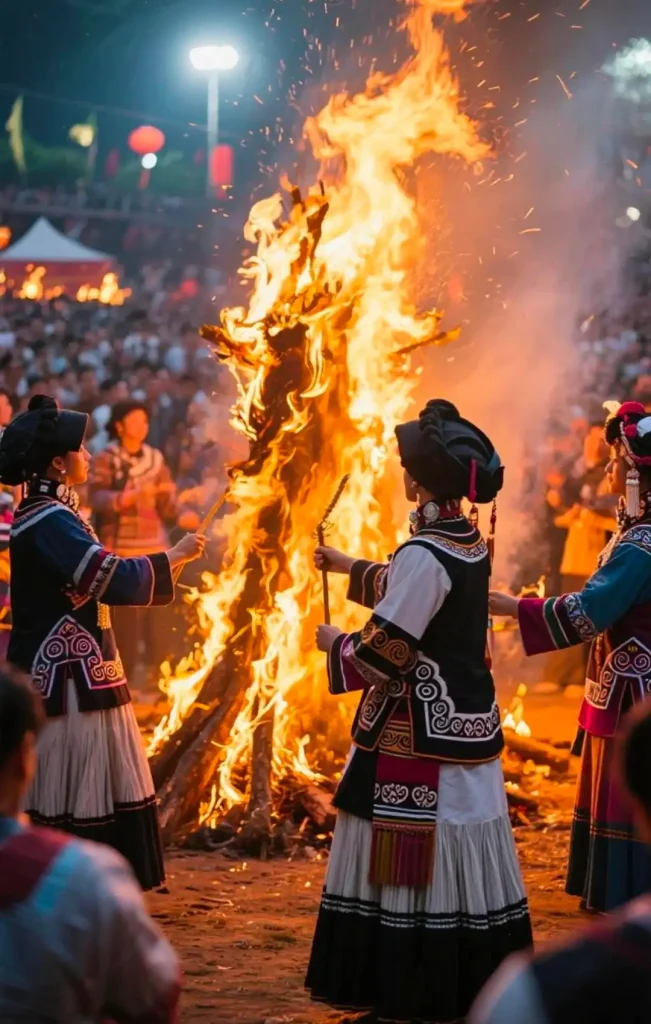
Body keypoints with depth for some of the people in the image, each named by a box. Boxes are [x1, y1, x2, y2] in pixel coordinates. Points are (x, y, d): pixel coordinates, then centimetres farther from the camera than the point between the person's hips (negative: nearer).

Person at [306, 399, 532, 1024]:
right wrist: (349, 567, 43)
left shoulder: (424, 554, -19)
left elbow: (384, 653, -20)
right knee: (461, 854, 13)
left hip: (420, 733, -9)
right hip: (467, 721, 9)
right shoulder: (468, 545, 9)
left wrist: (336, 644, 0)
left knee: (410, 862, -2)